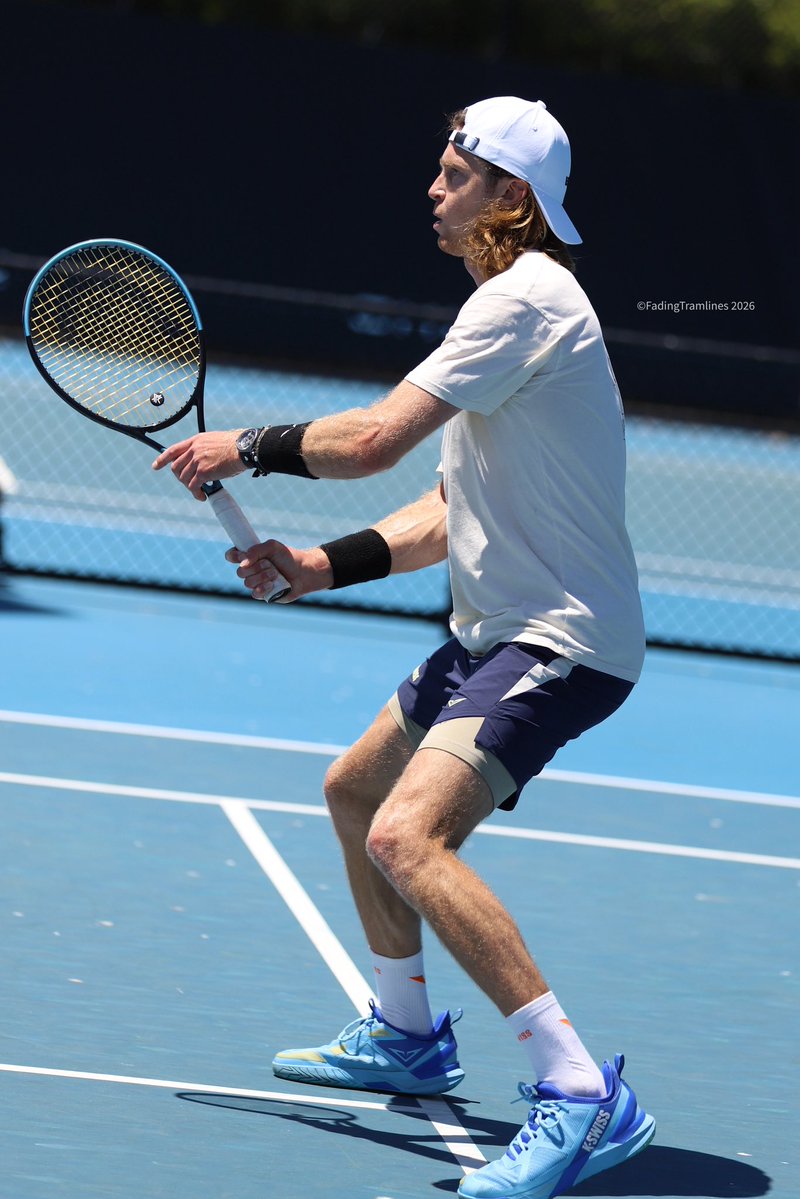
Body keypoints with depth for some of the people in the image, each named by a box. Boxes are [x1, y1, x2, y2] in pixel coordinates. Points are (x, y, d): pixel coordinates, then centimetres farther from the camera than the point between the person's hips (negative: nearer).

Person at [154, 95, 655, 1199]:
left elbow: (374, 439, -23)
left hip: (560, 642, -11)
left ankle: (584, 1095, -29)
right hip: (496, 631, 11)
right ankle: (408, 1036, 44)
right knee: (356, 792, 26)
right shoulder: (506, 303, 17)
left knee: (406, 836, -27)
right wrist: (327, 565, 10)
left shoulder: (526, 298, -17)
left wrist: (250, 446, -6)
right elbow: (458, 511, 21)